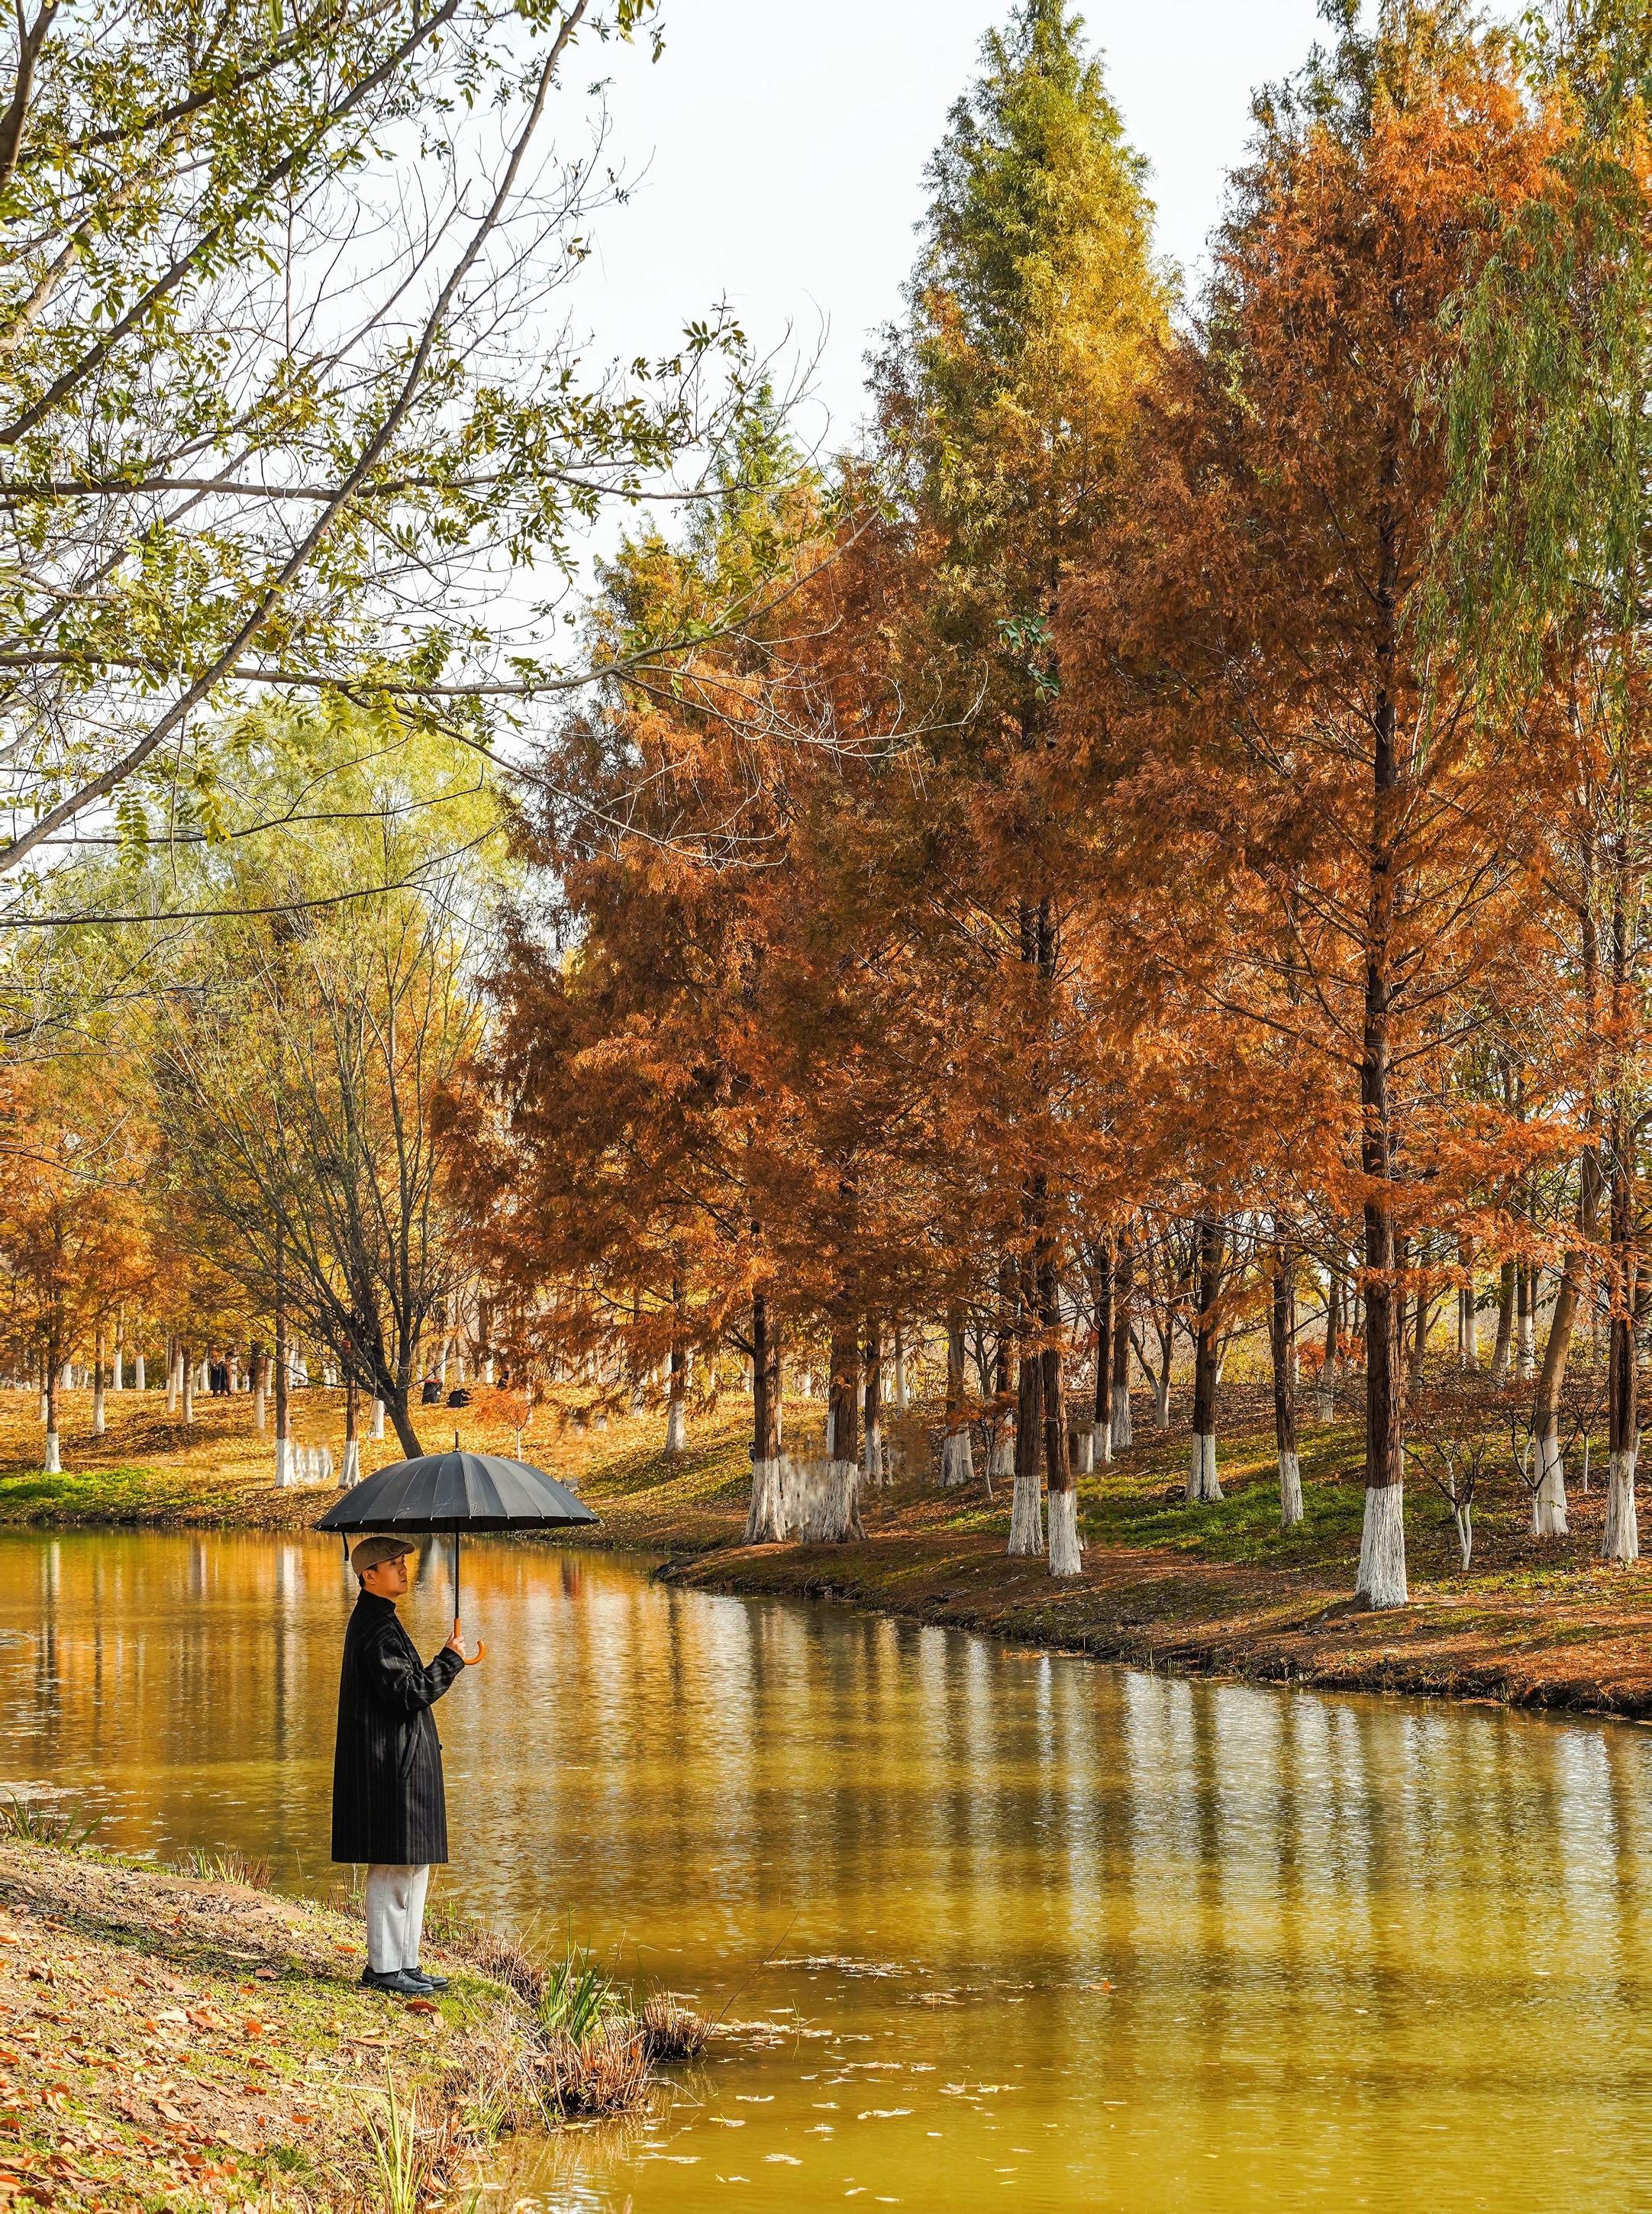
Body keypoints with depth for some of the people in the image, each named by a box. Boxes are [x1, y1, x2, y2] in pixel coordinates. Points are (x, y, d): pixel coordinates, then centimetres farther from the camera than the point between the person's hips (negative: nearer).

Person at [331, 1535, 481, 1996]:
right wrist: (450, 1658, -12)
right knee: (393, 1867, -6)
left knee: (410, 1867, 14)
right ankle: (385, 1967, -2)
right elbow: (410, 1694, -21)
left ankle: (401, 1964, 18)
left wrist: (451, 1662, 22)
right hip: (391, 1764, -11)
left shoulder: (376, 1621, 18)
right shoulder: (375, 1629, -16)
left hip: (399, 1763, 11)